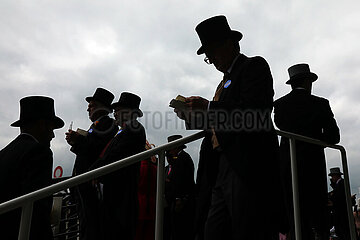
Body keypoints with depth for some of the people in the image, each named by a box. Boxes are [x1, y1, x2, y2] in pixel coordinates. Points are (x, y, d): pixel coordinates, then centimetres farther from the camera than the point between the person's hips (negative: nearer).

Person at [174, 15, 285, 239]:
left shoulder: (254, 66, 2)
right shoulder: (226, 81, 27)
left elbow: (257, 112, -16)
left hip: (249, 168, -8)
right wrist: (189, 115, 9)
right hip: (225, 170, 9)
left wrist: (209, 107, -12)